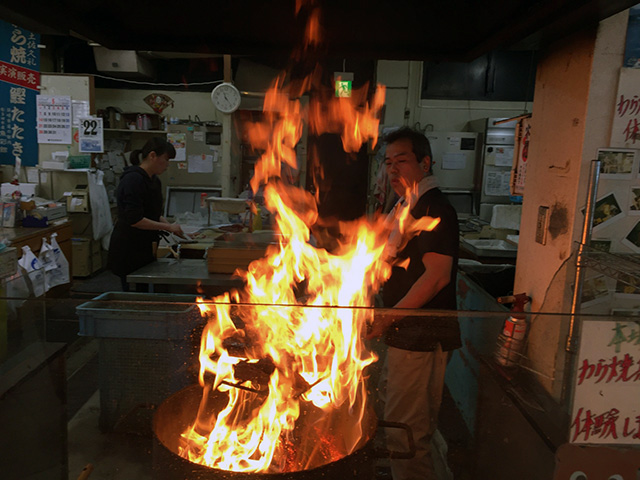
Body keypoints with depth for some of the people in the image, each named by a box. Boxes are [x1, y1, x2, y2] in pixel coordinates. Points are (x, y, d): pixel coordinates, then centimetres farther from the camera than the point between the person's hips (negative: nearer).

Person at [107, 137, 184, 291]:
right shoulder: (133, 179, -18)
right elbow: (134, 219, -24)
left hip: (145, 247, 9)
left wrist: (170, 225, 3)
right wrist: (168, 227, -17)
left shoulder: (154, 180, 11)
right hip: (129, 250, -9)